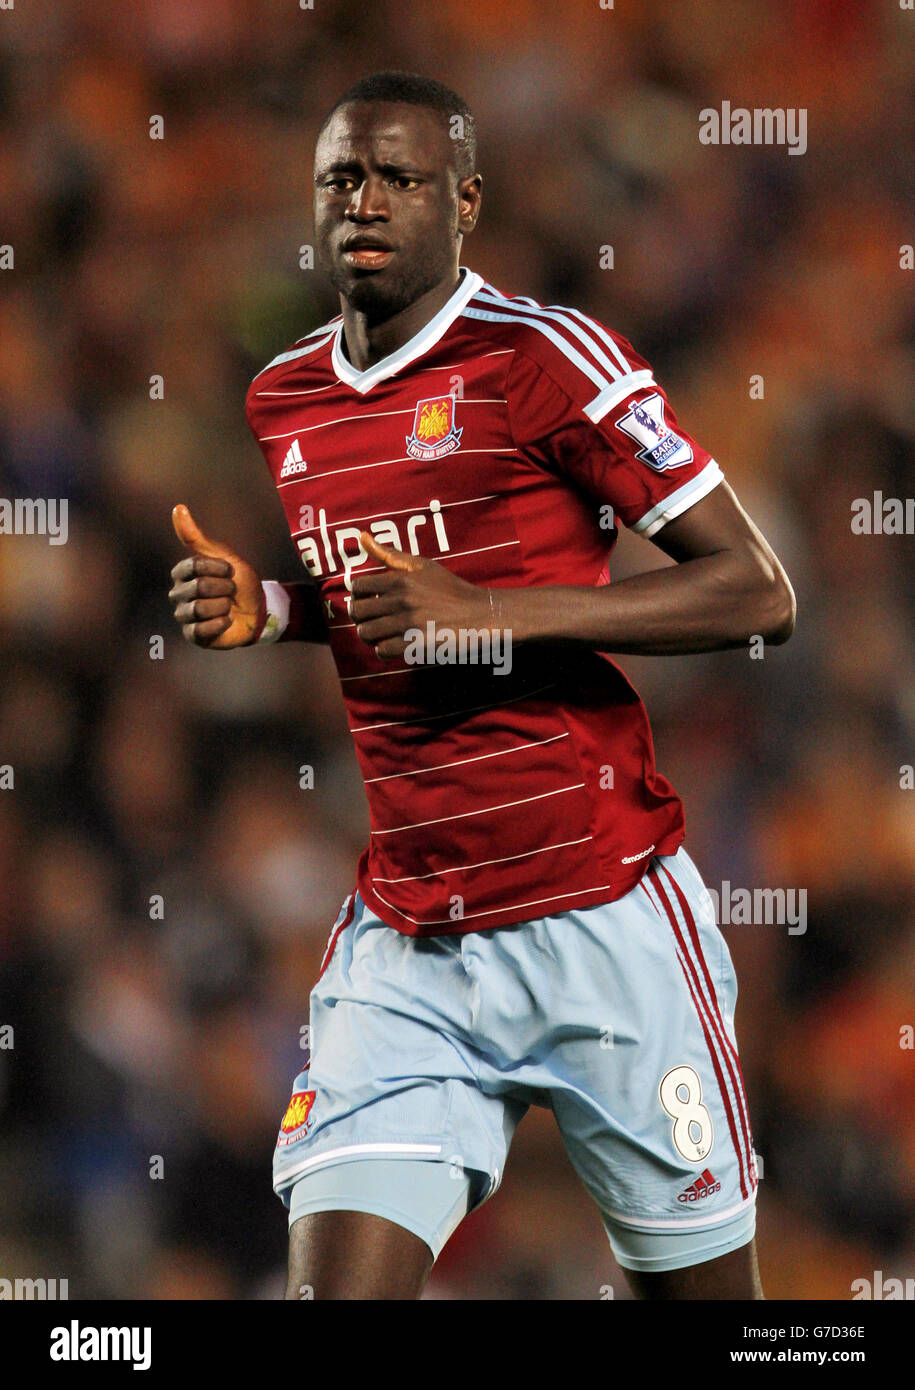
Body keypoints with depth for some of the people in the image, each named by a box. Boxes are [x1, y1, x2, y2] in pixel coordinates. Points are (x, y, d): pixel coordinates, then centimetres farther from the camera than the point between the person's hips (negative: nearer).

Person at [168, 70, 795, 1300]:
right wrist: (264, 608, 8)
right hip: (401, 945, 4)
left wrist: (494, 612, -20)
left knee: (703, 1288, 4)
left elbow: (757, 594, -12)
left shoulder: (546, 357, -8)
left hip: (602, 925, -4)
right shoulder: (281, 403, 12)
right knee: (337, 1283, -11)